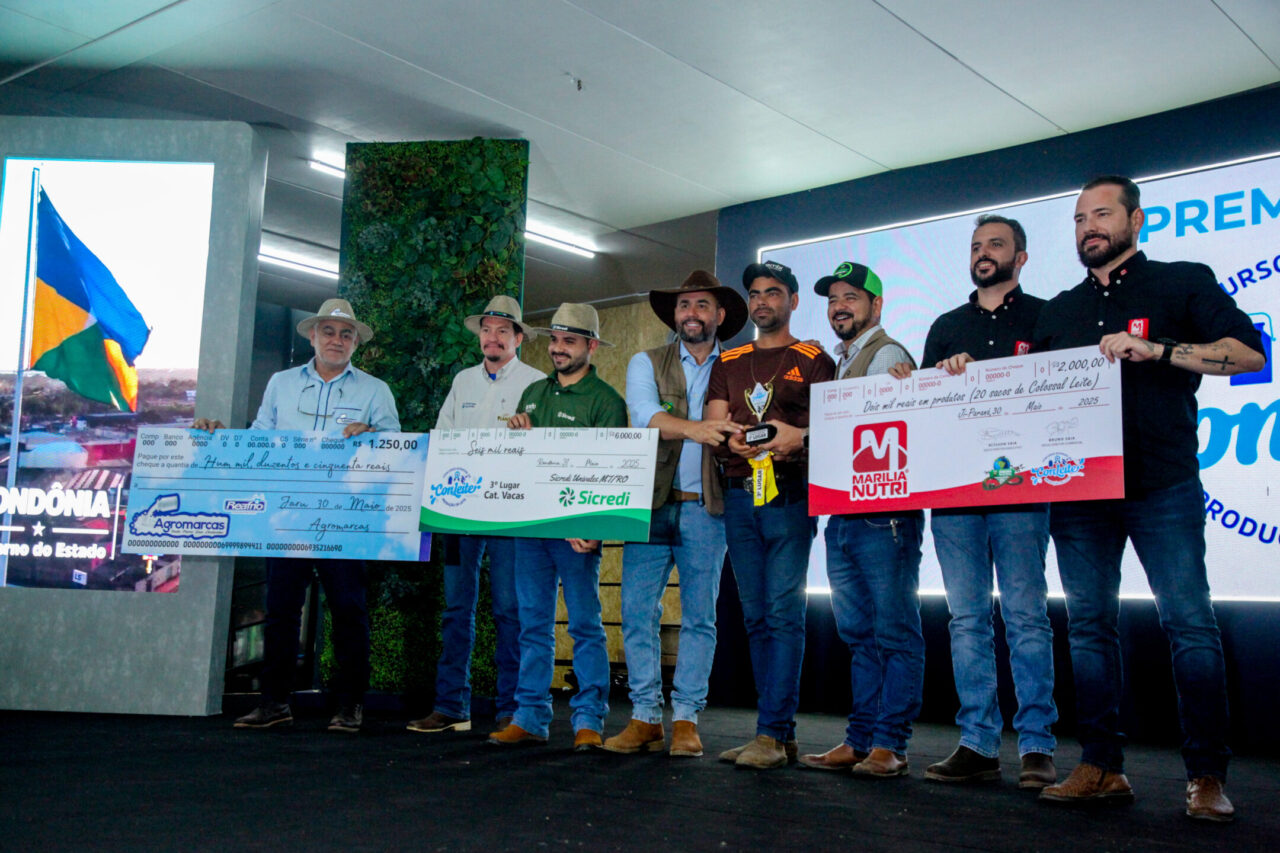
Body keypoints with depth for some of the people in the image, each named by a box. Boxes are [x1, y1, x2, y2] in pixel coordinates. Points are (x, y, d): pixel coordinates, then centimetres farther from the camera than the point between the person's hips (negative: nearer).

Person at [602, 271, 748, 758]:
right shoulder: (647, 363, 10)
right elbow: (644, 415, -9)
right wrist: (693, 428, -27)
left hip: (706, 506, 0)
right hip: (650, 502, 1)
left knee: (700, 616, 1)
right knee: (637, 611, -2)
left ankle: (686, 719, 9)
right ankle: (645, 717, 7)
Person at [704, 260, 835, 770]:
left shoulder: (814, 360, 8)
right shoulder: (728, 364, 20)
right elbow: (711, 426, 11)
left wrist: (798, 436, -20)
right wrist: (731, 440, -10)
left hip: (790, 494, -4)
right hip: (739, 495, 5)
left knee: (783, 611, -11)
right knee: (756, 616, 4)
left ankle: (771, 733, -9)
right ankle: (782, 735, 11)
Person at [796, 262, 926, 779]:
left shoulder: (887, 355, -4)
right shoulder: (841, 363, 22)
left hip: (883, 513, -9)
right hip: (843, 516, 9)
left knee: (894, 632, -3)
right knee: (859, 635, 11)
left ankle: (889, 745, 1)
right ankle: (860, 740, 17)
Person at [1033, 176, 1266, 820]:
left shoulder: (1183, 283, 7)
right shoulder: (1058, 311, 20)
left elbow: (1248, 352, -4)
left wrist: (1154, 349, -14)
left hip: (1162, 484, -4)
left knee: (1189, 622, -6)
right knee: (1088, 624, 3)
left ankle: (1206, 776, 1)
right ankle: (1102, 767, 10)